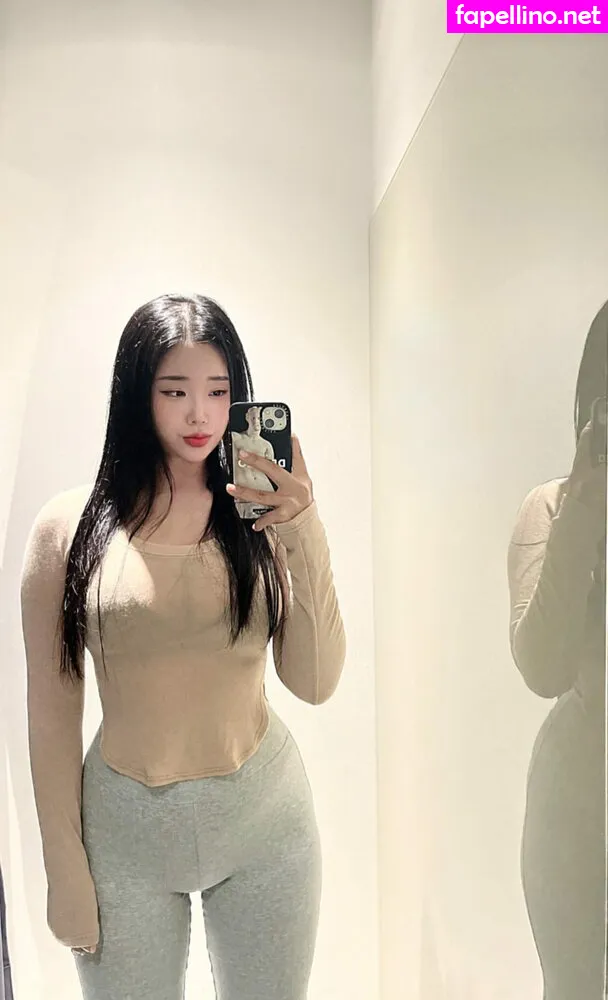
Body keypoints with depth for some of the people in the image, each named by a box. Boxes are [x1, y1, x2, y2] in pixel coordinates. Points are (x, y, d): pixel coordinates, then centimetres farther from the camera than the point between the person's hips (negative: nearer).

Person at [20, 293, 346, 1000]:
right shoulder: (70, 527, -8)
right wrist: (64, 866, 0)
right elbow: (52, 709, -3)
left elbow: (314, 684, -12)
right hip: (124, 829, -1)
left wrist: (305, 537, -24)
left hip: (264, 816, 1)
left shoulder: (263, 518, -5)